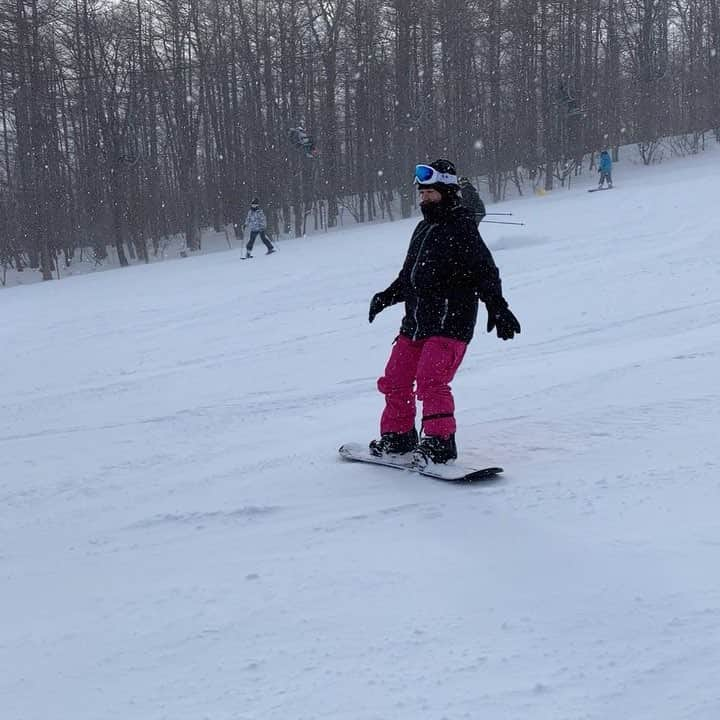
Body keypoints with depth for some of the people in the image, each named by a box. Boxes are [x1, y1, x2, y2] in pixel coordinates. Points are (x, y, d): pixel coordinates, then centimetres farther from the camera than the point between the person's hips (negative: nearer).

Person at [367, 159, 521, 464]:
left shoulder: (461, 227, -8)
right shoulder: (424, 228, 17)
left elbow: (485, 271, -15)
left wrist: (497, 307, -24)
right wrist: (388, 295, 25)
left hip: (449, 322, -9)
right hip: (415, 322, 9)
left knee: (430, 381, -20)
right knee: (395, 381, 10)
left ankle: (440, 443, -13)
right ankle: (397, 436, 25)